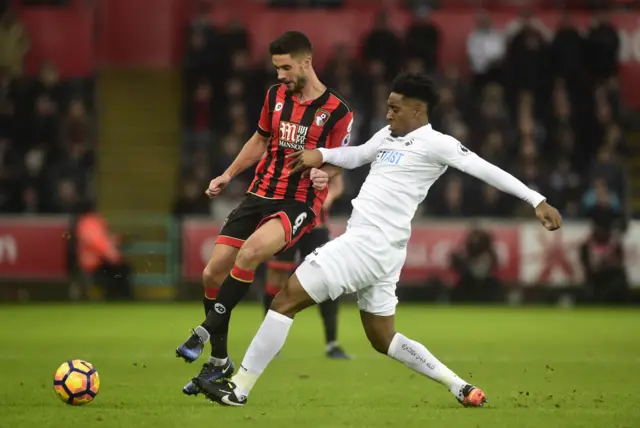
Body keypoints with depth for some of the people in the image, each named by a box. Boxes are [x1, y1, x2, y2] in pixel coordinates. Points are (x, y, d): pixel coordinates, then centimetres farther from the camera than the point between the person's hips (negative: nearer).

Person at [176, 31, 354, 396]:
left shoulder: (337, 112, -7)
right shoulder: (276, 95, 8)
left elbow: (335, 164, -1)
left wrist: (323, 171, -23)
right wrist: (228, 175, 20)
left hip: (299, 204, -6)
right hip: (260, 195, 6)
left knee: (251, 251, -34)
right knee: (213, 273, -4)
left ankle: (206, 331, -21)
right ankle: (219, 361, 14)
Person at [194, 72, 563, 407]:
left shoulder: (435, 144, -8)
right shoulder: (389, 136, 17)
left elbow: (487, 170, -9)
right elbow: (355, 156, 33)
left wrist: (537, 201, -14)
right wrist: (320, 154, 14)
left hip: (367, 243, -10)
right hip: (379, 251, 10)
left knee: (286, 300, -7)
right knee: (384, 340, 18)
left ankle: (239, 388, -4)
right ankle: (461, 388, 17)